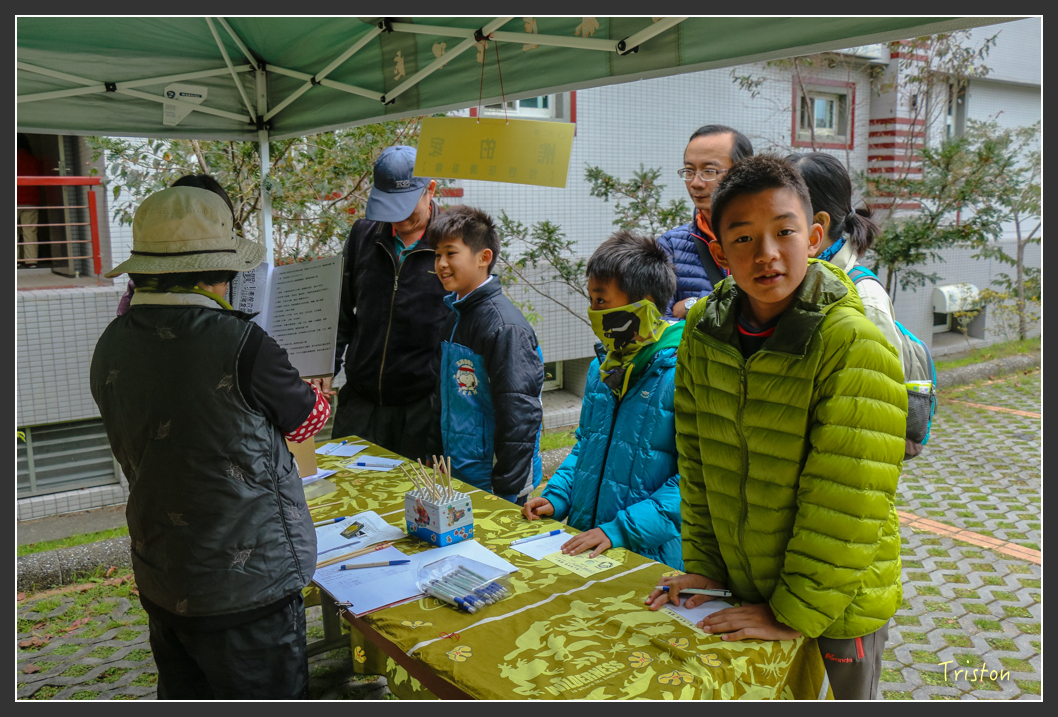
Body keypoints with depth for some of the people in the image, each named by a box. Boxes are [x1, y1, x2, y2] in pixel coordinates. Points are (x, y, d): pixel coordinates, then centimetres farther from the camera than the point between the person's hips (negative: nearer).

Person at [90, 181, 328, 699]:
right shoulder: (239, 344, -23)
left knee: (184, 694, 23)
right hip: (246, 584, -7)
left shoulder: (111, 348, -2)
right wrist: (314, 390, 18)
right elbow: (308, 420, -6)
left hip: (159, 583, 7)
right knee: (265, 697, 11)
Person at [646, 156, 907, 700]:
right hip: (740, 587, 4)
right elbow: (697, 464, 0)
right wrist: (704, 567, 0)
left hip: (839, 598, -4)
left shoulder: (855, 345, -24)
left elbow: (847, 506, -23)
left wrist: (795, 610, -20)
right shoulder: (703, 332, -8)